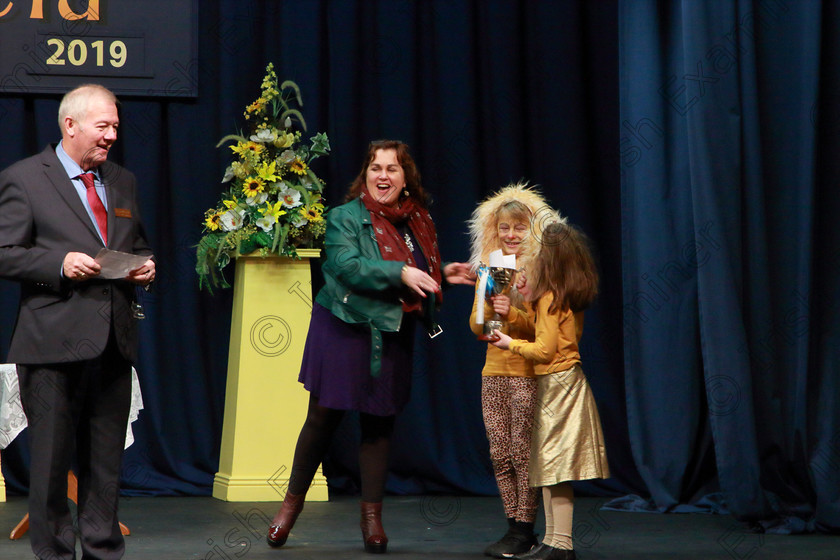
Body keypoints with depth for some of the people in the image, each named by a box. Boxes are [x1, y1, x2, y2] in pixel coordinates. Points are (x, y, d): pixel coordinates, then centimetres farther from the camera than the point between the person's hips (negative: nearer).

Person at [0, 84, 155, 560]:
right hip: (55, 340, -6)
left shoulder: (124, 182, 17)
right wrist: (59, 263, -20)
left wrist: (146, 266, 5)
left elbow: (138, 247, 27)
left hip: (114, 342, 6)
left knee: (107, 458, 10)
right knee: (52, 456, 1)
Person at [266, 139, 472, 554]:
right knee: (324, 415, 1)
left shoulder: (417, 222, 10)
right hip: (345, 330, -4)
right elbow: (347, 266, -21)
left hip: (391, 337, 4)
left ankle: (372, 514, 14)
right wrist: (400, 273, -27)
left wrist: (443, 275, 4)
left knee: (380, 422, 6)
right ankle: (293, 501, 17)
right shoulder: (345, 217, -6)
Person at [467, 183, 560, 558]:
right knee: (500, 455, 7)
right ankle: (515, 526, 15)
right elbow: (476, 326, 12)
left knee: (523, 453, -4)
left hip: (528, 372, -6)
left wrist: (513, 313, -24)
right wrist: (489, 310, -8)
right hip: (494, 371, 6)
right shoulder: (488, 270, 12)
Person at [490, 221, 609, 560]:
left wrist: (510, 343, -5)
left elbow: (545, 350, -18)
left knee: (554, 467, -8)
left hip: (557, 383, -10)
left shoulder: (551, 298, -16)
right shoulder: (569, 297, 12)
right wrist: (529, 299, 12)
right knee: (547, 466, 12)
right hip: (562, 382, 10)